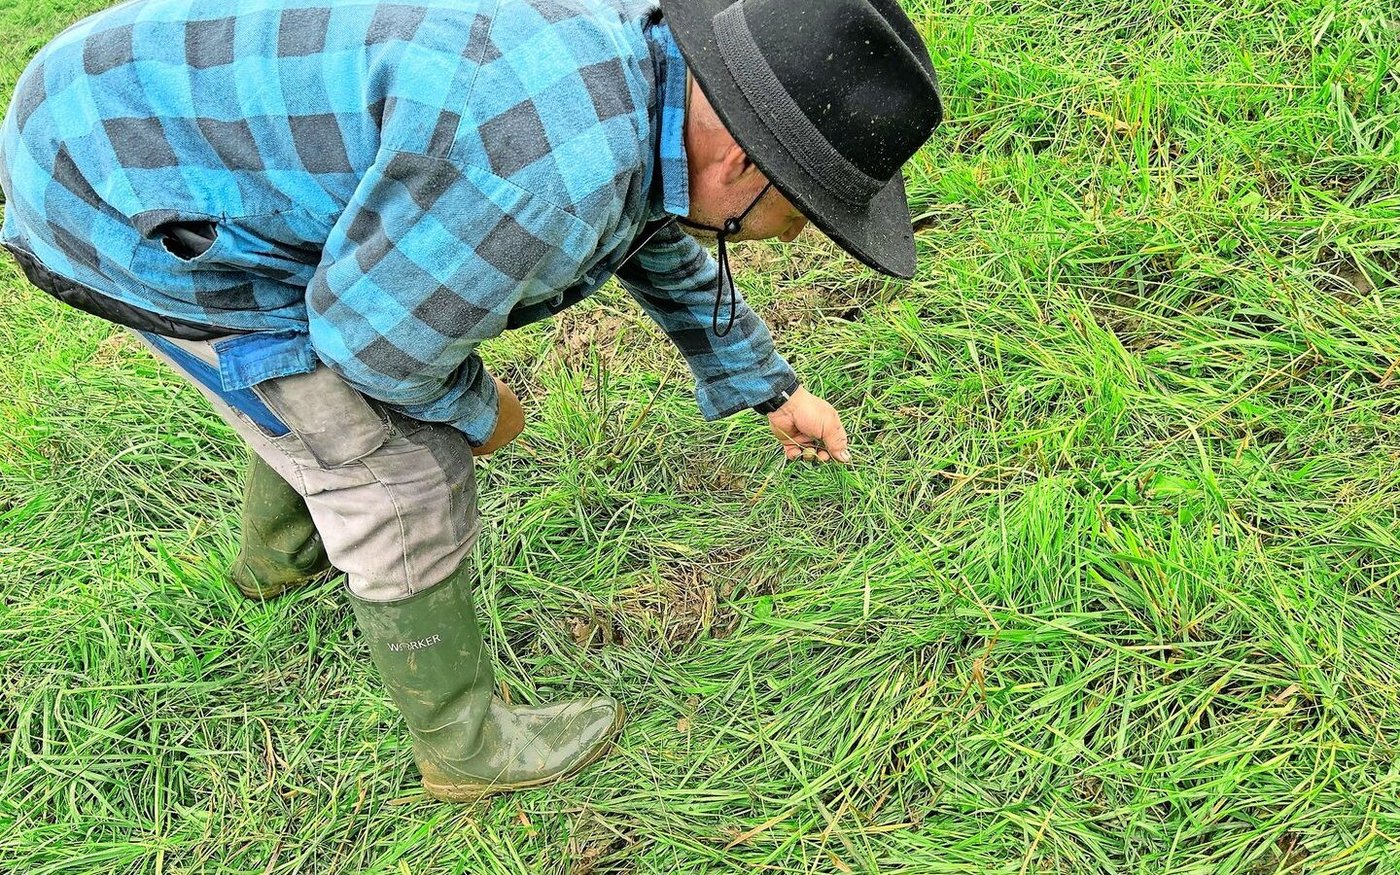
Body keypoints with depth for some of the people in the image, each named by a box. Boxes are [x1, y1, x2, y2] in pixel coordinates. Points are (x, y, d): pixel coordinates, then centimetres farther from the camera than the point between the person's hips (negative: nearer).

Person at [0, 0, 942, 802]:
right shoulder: (551, 166, -34)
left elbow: (670, 255, 16)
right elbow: (376, 330, -21)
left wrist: (771, 388, 27)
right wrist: (475, 407, 0)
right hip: (142, 200, -9)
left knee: (321, 386, 30)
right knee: (401, 474, -1)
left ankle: (281, 551, 58)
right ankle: (466, 740, 21)